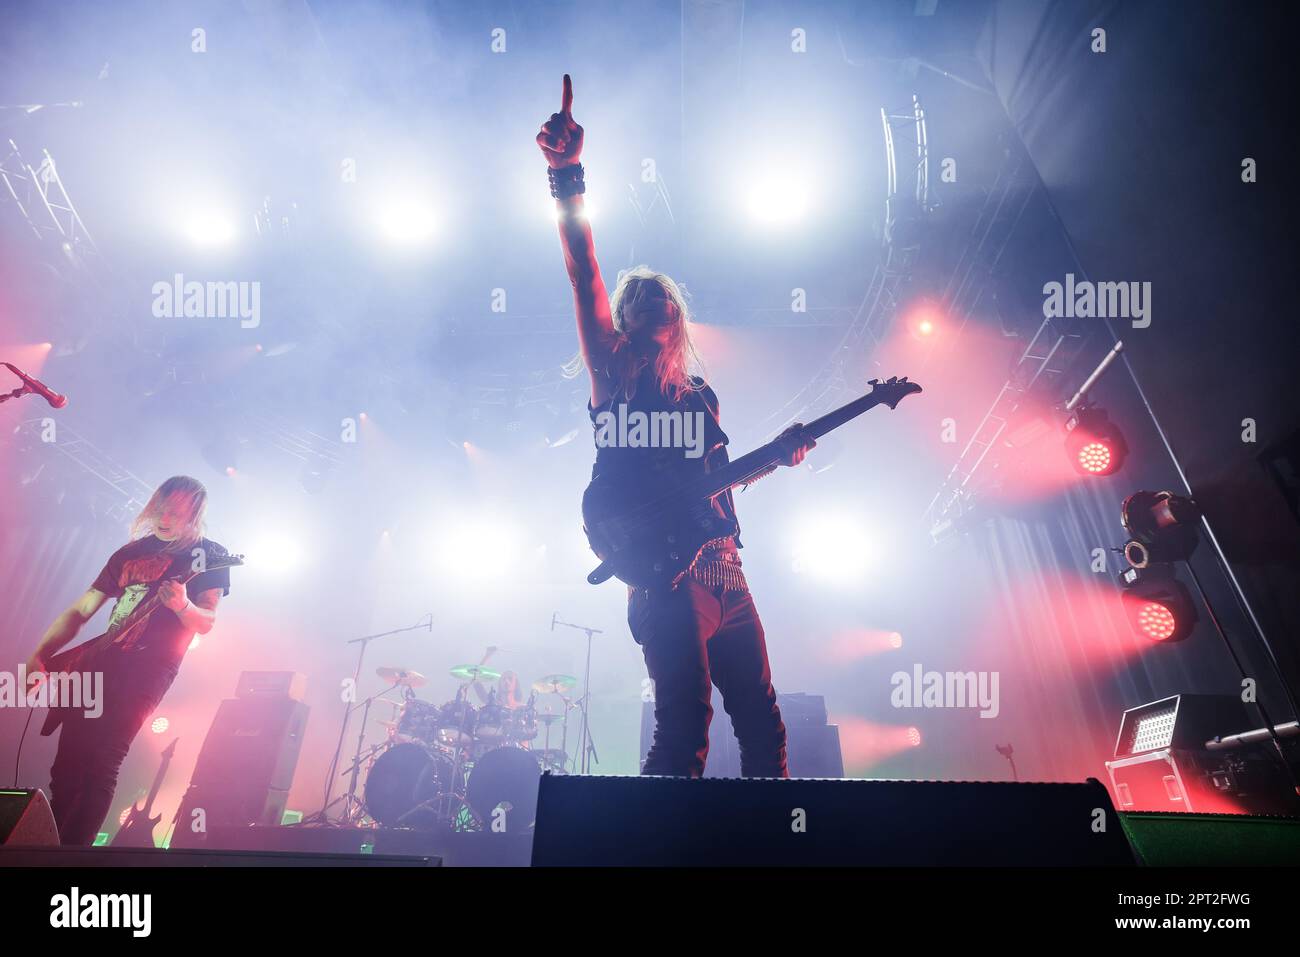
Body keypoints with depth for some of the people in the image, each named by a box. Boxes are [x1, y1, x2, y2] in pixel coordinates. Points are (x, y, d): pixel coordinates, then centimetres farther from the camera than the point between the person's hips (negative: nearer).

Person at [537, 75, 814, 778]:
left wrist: (780, 452, 14)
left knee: (762, 725, 10)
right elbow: (584, 273, -7)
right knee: (686, 725, -16)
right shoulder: (613, 373, 5)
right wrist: (567, 173, -16)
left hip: (723, 570, 7)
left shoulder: (699, 395, 21)